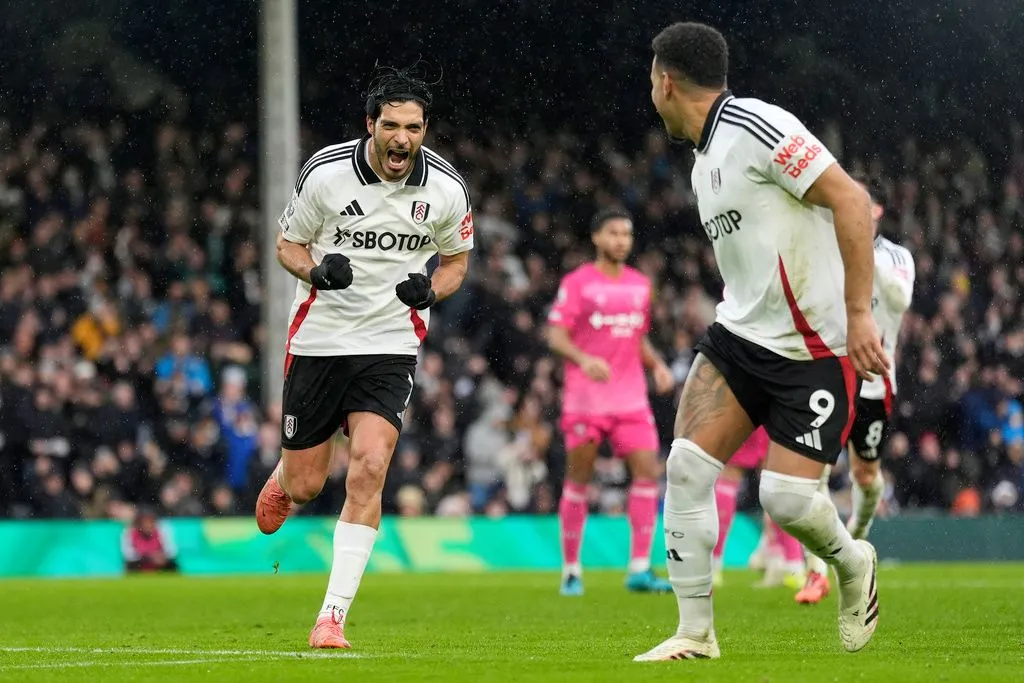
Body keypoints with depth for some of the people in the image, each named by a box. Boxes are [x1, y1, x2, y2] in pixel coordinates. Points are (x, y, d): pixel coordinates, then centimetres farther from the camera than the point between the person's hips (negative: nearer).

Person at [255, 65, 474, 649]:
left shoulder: (446, 189, -7)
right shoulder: (325, 172, -10)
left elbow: (457, 260, 11)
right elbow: (288, 244, 3)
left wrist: (430, 289, -12)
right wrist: (318, 270, -20)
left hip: (392, 344, 0)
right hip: (319, 338, 0)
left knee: (369, 468, -20)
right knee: (305, 484, 5)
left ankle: (333, 617, -14)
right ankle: (279, 484, 46)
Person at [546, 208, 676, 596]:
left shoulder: (640, 284, 14)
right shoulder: (577, 283, -2)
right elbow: (555, 335, -8)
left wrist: (657, 365, 6)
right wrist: (583, 359, -27)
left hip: (631, 397, 4)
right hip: (585, 398, -4)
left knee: (648, 470, -9)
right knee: (578, 479, 1)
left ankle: (640, 568, -8)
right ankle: (571, 570, 11)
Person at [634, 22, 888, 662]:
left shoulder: (754, 125, -16)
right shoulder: (705, 160, 14)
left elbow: (850, 199, -20)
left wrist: (858, 314, -23)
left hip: (816, 347, -8)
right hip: (741, 335, 8)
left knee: (787, 498, -13)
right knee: (687, 465, -8)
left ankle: (853, 564, 21)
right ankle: (696, 632, -1)